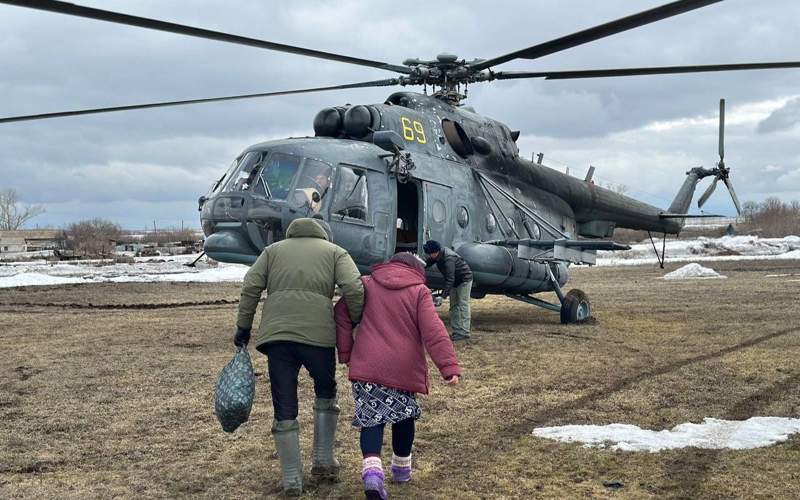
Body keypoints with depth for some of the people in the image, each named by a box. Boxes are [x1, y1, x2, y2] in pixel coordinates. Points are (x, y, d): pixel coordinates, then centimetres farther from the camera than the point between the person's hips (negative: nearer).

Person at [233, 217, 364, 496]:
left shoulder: (273, 250, 23)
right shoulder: (335, 252, 18)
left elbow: (250, 288, 11)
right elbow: (353, 289, 0)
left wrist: (243, 327, 14)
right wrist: (358, 324, 10)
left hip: (276, 334, 1)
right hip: (318, 333, -1)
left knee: (284, 408, 8)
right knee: (325, 393, 24)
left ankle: (292, 480, 11)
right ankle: (323, 461, 23)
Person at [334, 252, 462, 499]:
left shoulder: (367, 284, 12)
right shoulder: (419, 291, 3)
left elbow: (341, 312, 4)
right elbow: (434, 332, -8)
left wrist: (345, 352, 7)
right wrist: (450, 367, -13)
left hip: (368, 366, 1)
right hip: (404, 368, -1)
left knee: (371, 416, 3)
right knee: (404, 415, 21)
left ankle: (372, 469, -19)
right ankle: (402, 468, 31)